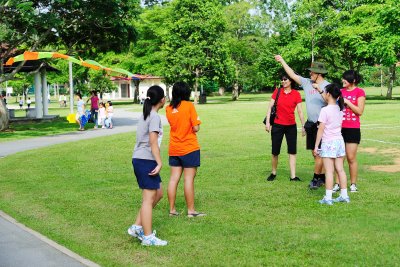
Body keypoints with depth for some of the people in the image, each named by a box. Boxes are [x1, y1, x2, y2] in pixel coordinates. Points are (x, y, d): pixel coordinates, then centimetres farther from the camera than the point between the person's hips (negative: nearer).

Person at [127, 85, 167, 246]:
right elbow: (153, 142, -20)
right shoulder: (154, 117, -13)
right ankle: (148, 237, 3)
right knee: (149, 198, -3)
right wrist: (159, 163, -20)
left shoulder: (145, 115, 15)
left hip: (139, 159, 10)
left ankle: (137, 227, 19)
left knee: (158, 193, 17)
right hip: (146, 160, -10)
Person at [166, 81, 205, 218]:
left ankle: (172, 209, 13)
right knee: (189, 179, -1)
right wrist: (197, 120, 6)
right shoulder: (189, 105, -10)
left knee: (174, 179, 8)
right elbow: (195, 128, -12)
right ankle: (191, 211, 3)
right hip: (189, 148, -5)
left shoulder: (169, 108, 4)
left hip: (174, 149, 5)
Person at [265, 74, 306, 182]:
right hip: (278, 125, 0)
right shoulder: (277, 91, 1)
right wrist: (267, 122, -7)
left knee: (292, 151, 2)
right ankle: (273, 173, 23)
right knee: (275, 152, 5)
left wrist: (303, 126, -3)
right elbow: (270, 107, 0)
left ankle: (293, 176, 6)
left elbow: (300, 111, -1)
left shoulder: (296, 94, -2)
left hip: (291, 126, 0)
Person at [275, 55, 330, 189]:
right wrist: (282, 61, 20)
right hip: (311, 124, 7)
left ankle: (316, 179, 1)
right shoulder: (307, 82, 8)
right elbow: (293, 74, 16)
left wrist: (320, 90, -31)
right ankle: (322, 176, 21)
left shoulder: (327, 86, -10)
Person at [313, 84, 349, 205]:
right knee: (340, 169, 12)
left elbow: (321, 129, -14)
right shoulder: (339, 109, 4)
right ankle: (344, 195, 16)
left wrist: (316, 145, -8)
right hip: (339, 141, 7)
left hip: (328, 143, -7)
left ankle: (328, 198, -2)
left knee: (329, 171, -4)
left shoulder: (325, 110, -15)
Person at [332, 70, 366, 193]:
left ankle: (353, 184, 13)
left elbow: (360, 111, -9)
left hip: (353, 129, -4)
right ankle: (337, 184, 10)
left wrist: (347, 102, -15)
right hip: (340, 128, 4)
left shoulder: (359, 92, -4)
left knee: (351, 158, 1)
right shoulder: (341, 91, 10)